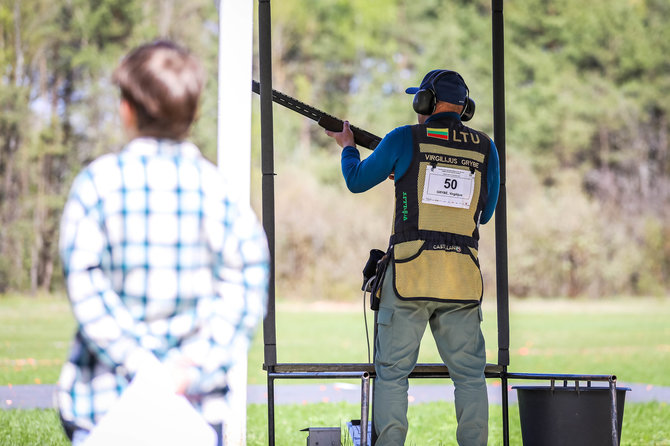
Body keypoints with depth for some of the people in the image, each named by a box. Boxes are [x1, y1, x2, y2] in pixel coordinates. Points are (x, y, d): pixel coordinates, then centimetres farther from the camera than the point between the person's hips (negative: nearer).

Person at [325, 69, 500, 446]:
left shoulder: (406, 139, 1)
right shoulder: (485, 148, 9)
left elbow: (357, 181, 15)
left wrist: (348, 146, 35)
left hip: (410, 273, -2)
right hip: (463, 278, 2)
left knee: (393, 373, 5)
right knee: (470, 376, 8)